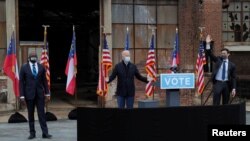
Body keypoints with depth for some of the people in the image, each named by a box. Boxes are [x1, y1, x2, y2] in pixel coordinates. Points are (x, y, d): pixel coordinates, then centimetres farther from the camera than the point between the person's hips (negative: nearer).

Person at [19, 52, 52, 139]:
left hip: (40, 94, 1)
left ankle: (45, 133, -1)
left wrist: (47, 93, 4)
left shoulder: (41, 67, 5)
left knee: (42, 113, -2)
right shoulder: (24, 68, -1)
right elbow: (21, 82, -2)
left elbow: (44, 81, 8)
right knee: (30, 114, 6)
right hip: (29, 94, -1)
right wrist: (22, 95, -7)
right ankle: (32, 133, 13)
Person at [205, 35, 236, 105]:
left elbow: (233, 77, 4)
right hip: (218, 83, -1)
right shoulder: (218, 60, 9)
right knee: (216, 103, -8)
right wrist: (208, 44, -13)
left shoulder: (232, 65, 6)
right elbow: (210, 54, 0)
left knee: (226, 103, 7)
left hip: (227, 84, 1)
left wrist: (234, 88, -4)